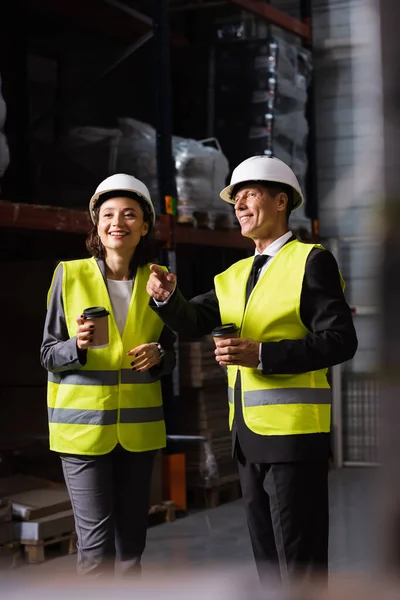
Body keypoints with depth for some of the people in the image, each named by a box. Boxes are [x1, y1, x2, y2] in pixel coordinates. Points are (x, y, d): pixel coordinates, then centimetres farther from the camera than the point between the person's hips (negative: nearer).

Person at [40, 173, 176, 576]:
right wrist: (78, 346, -21)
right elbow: (48, 354, 0)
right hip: (83, 424, -3)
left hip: (139, 427, 3)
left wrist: (158, 356, -10)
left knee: (131, 546, 9)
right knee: (97, 548, -6)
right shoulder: (69, 275, -4)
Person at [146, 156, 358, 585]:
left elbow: (341, 339, -15)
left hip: (293, 433, -7)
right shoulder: (234, 275, 15)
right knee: (267, 562, 15)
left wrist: (262, 355, -23)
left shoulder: (311, 261, -7)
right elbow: (193, 322, 5)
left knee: (300, 563, -4)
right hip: (247, 433, 8)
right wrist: (166, 297, -17)